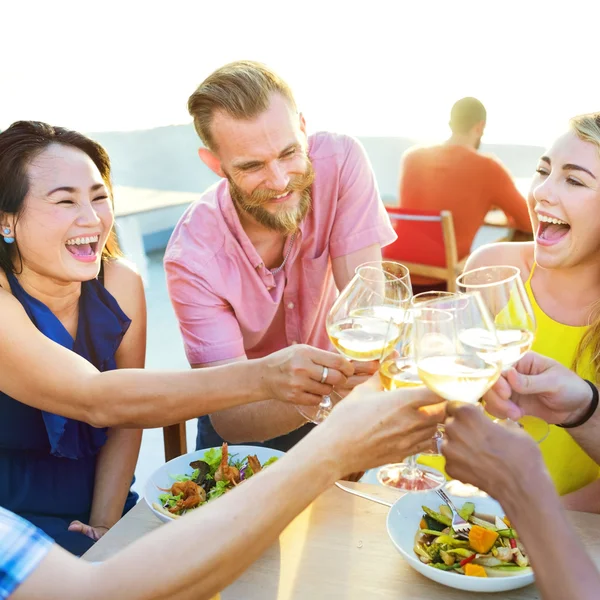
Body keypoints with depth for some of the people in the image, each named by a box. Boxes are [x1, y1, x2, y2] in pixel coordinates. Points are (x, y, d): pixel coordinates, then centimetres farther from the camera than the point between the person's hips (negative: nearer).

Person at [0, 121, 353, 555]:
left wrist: (105, 524, -13)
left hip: (96, 501, 6)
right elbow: (96, 400, -36)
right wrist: (261, 377, -45)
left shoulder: (121, 283, -5)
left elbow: (125, 420, -1)